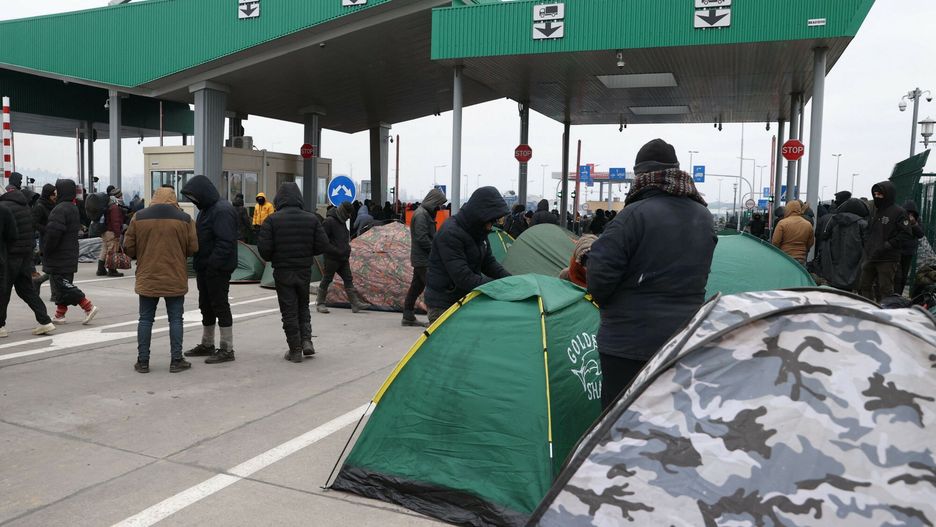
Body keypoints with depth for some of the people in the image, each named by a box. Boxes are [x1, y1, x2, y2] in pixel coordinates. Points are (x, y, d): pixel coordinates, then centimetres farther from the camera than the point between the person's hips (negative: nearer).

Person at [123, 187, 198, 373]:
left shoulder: (139, 217, 0)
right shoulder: (184, 219, -4)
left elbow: (129, 247, 1)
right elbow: (193, 248, -4)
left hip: (147, 279, 2)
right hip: (175, 279, -1)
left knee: (146, 319, 10)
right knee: (175, 319, 6)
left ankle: (143, 361, 14)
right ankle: (176, 360, 8)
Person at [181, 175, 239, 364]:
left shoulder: (222, 210, -18)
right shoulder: (206, 209, 15)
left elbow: (225, 242, -26)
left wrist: (213, 264, -26)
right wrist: (200, 263, 13)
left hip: (217, 269, -10)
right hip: (204, 267, 10)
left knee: (220, 306, -4)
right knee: (206, 306, 17)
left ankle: (227, 350, 4)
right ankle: (207, 345, 30)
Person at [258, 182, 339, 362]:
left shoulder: (272, 220, -11)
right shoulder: (311, 219, -4)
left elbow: (263, 248, -13)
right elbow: (323, 245, -5)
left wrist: (273, 258, 8)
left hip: (282, 271, -2)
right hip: (305, 270, 2)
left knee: (289, 311, 6)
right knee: (303, 307, 21)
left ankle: (295, 350, 10)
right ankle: (306, 340, 7)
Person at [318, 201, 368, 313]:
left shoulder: (342, 221, 16)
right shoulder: (329, 221, -13)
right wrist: (333, 249, -19)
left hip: (344, 258, 9)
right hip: (332, 257, -9)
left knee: (348, 280, 5)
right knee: (327, 280, 2)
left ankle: (356, 304, 5)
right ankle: (320, 303, 13)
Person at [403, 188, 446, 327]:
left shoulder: (425, 213, 16)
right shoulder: (421, 214, -16)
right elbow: (422, 238, -22)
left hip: (419, 258, 10)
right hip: (423, 259, -10)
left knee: (416, 286, 13)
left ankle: (408, 317, 19)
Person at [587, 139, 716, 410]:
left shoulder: (635, 215, -17)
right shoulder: (704, 217, 7)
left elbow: (601, 273, -19)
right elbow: (699, 272, 15)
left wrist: (603, 300, 0)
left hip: (630, 340, -7)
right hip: (686, 341, 7)